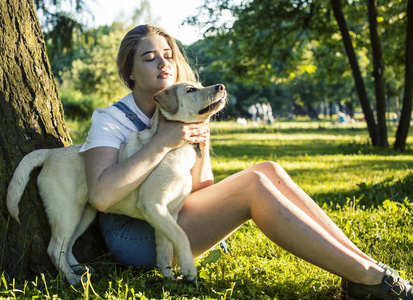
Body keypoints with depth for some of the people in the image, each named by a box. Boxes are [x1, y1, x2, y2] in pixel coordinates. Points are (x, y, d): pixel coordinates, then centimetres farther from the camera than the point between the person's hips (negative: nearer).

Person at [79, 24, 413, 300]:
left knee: (269, 170, -14)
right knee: (253, 183, -26)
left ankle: (362, 261, -19)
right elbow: (101, 195, -27)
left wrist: (201, 143, -11)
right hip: (136, 236, -7)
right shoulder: (110, 120, -8)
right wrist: (162, 142, -27)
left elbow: (200, 189, 7)